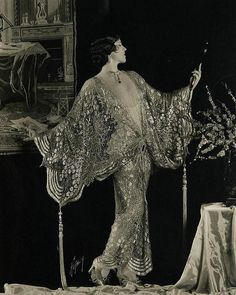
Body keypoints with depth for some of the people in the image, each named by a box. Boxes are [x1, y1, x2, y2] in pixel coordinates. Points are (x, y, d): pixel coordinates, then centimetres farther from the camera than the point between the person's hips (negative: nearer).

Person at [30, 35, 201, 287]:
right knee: (132, 209, -13)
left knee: (134, 211, 9)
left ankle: (127, 269, 17)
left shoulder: (132, 78, 11)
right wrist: (45, 139, -15)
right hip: (122, 155, -6)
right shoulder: (93, 87, -7)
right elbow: (74, 124, -6)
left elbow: (159, 102, 20)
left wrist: (189, 88, 16)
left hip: (143, 153, 7)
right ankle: (102, 265, -1)